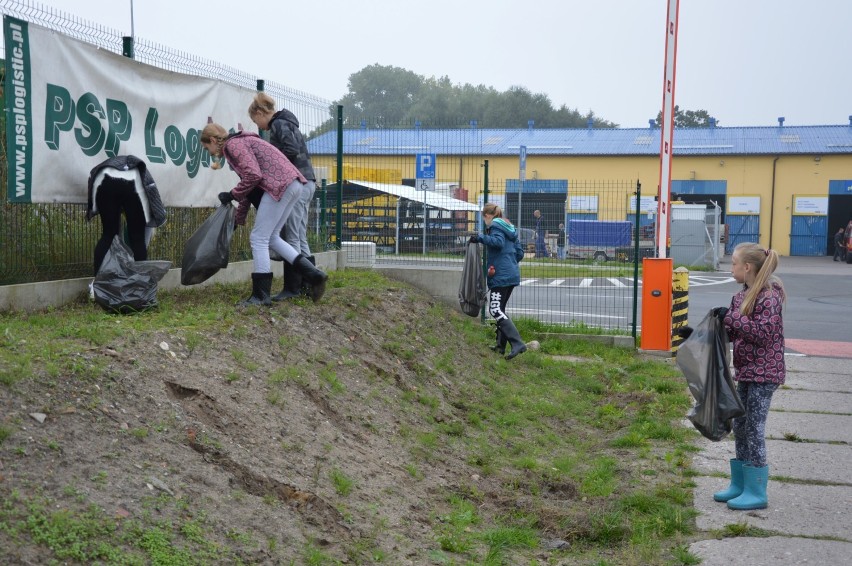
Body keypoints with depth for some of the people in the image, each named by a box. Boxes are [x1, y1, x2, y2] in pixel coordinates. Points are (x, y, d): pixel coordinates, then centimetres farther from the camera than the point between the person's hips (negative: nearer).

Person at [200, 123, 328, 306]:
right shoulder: (241, 143, 28)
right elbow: (248, 184, 32)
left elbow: (253, 175, -16)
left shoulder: (233, 144, -3)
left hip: (279, 185, -10)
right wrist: (237, 220, 35)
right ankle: (314, 275, 9)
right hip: (291, 184, 10)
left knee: (259, 238, -2)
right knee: (271, 237, 15)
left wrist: (231, 195, -2)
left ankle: (261, 295, 2)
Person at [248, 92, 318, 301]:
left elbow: (291, 150, -20)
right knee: (300, 239, 11)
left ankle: (292, 288, -5)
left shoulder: (279, 124, -6)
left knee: (291, 238, -7)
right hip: (306, 183, 10)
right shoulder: (287, 123, 23)